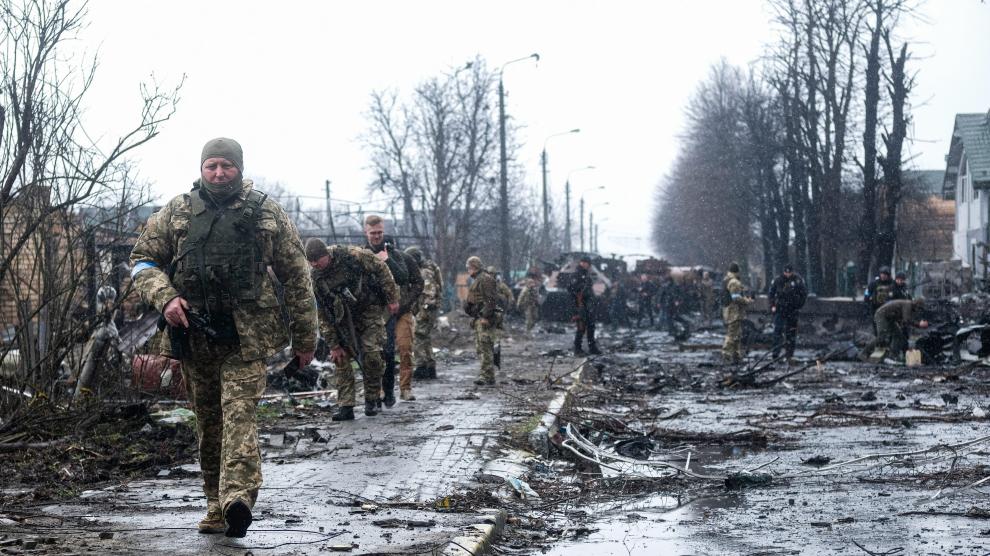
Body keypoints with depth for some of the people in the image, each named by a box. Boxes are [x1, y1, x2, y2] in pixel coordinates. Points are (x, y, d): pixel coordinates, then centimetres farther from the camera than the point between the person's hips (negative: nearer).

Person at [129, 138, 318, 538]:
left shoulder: (267, 214, 5)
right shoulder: (176, 213, 8)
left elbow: (296, 276, 8)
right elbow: (142, 261, 10)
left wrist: (305, 338, 7)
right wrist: (165, 298, -9)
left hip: (246, 336, -3)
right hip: (193, 335, 3)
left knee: (240, 413, -17)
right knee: (208, 423, 9)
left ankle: (237, 498, -28)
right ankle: (216, 504, 17)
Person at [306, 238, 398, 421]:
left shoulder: (353, 256, -23)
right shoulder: (315, 280, -14)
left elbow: (380, 269, -10)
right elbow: (322, 315, -9)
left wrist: (392, 297, -10)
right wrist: (333, 345, -10)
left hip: (369, 309, -3)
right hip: (343, 318, 3)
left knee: (371, 352, -14)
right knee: (340, 357, -6)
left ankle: (371, 400, 3)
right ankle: (345, 406, -3)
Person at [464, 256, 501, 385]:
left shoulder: (485, 279, -12)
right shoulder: (477, 280, 21)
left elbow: (491, 300, -20)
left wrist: (486, 316, -23)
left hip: (485, 319, -11)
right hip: (479, 319, 11)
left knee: (485, 347, -13)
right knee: (479, 347, 12)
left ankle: (488, 377, -14)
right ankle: (486, 375, 17)